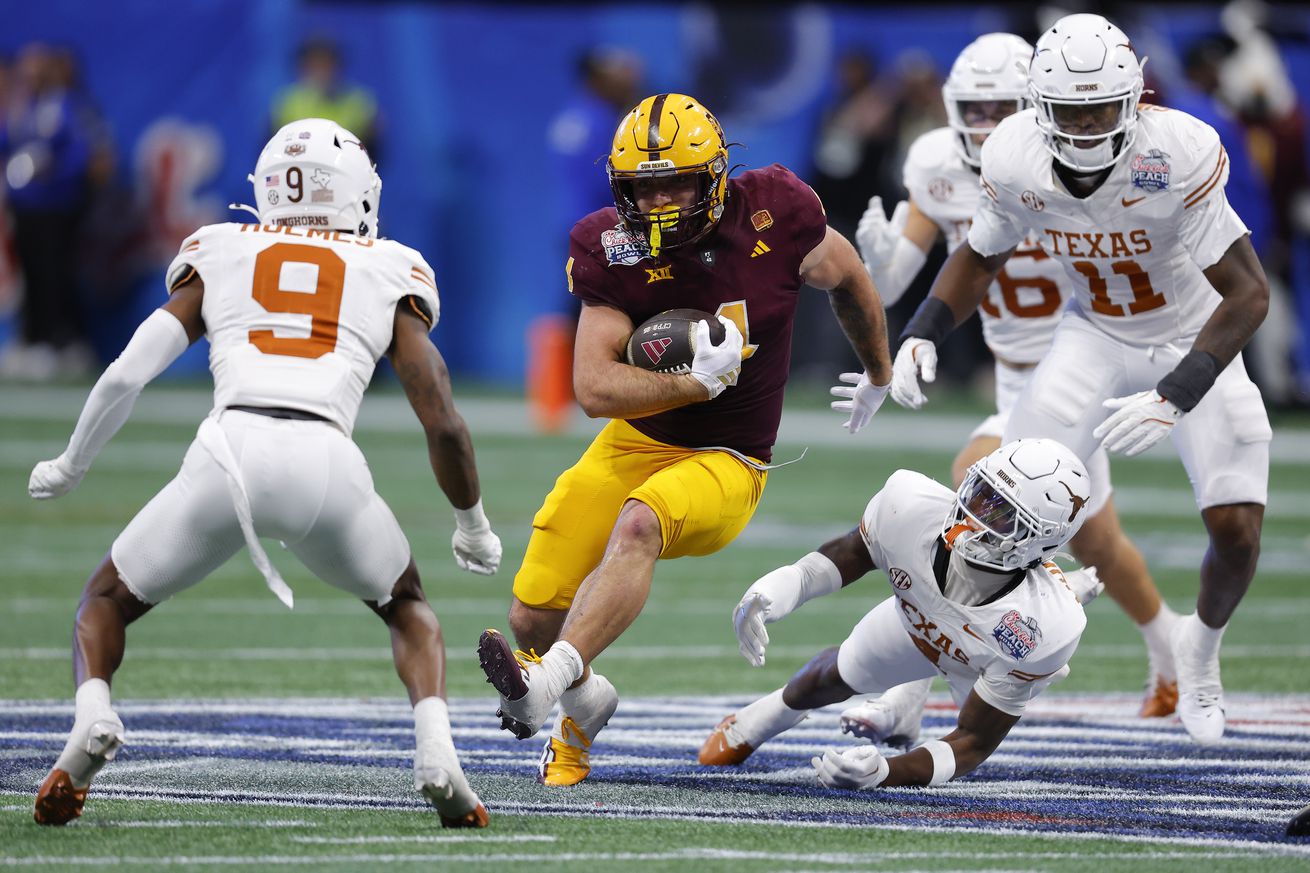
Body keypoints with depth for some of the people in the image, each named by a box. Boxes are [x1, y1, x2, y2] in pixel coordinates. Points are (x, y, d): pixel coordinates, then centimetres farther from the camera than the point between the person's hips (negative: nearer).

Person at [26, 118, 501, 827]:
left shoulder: (219, 257, 23)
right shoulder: (391, 276, 22)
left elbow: (126, 374, 16)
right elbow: (443, 424, 15)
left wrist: (70, 468, 33)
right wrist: (471, 523, 32)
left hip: (228, 455, 0)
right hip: (327, 464, 0)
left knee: (107, 601, 24)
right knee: (407, 606, 29)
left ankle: (92, 713, -10)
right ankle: (434, 742, 0)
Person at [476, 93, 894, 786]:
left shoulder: (773, 218, -13)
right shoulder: (616, 253, -12)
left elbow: (847, 280, 10)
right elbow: (594, 389, -19)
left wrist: (878, 376, 26)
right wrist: (698, 380, -28)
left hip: (725, 464, -3)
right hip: (635, 441, 3)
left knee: (638, 525, -36)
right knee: (533, 616, 0)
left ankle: (548, 682, -51)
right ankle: (583, 707, 34)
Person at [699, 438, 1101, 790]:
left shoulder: (1042, 632, -50)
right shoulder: (912, 506, -43)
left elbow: (974, 742, -38)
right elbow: (853, 553, -17)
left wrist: (885, 772, -57)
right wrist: (778, 587, -36)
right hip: (918, 619, 1)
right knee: (835, 677, 24)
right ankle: (758, 721, 61)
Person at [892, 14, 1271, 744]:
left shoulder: (1178, 156, -34)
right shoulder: (1016, 161, -21)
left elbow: (1248, 293, -31)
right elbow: (982, 257, 2)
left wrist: (1174, 399, -40)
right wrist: (921, 335, -14)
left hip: (1195, 346, -2)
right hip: (1097, 339, 2)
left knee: (1237, 531, -10)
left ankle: (1202, 647, 24)